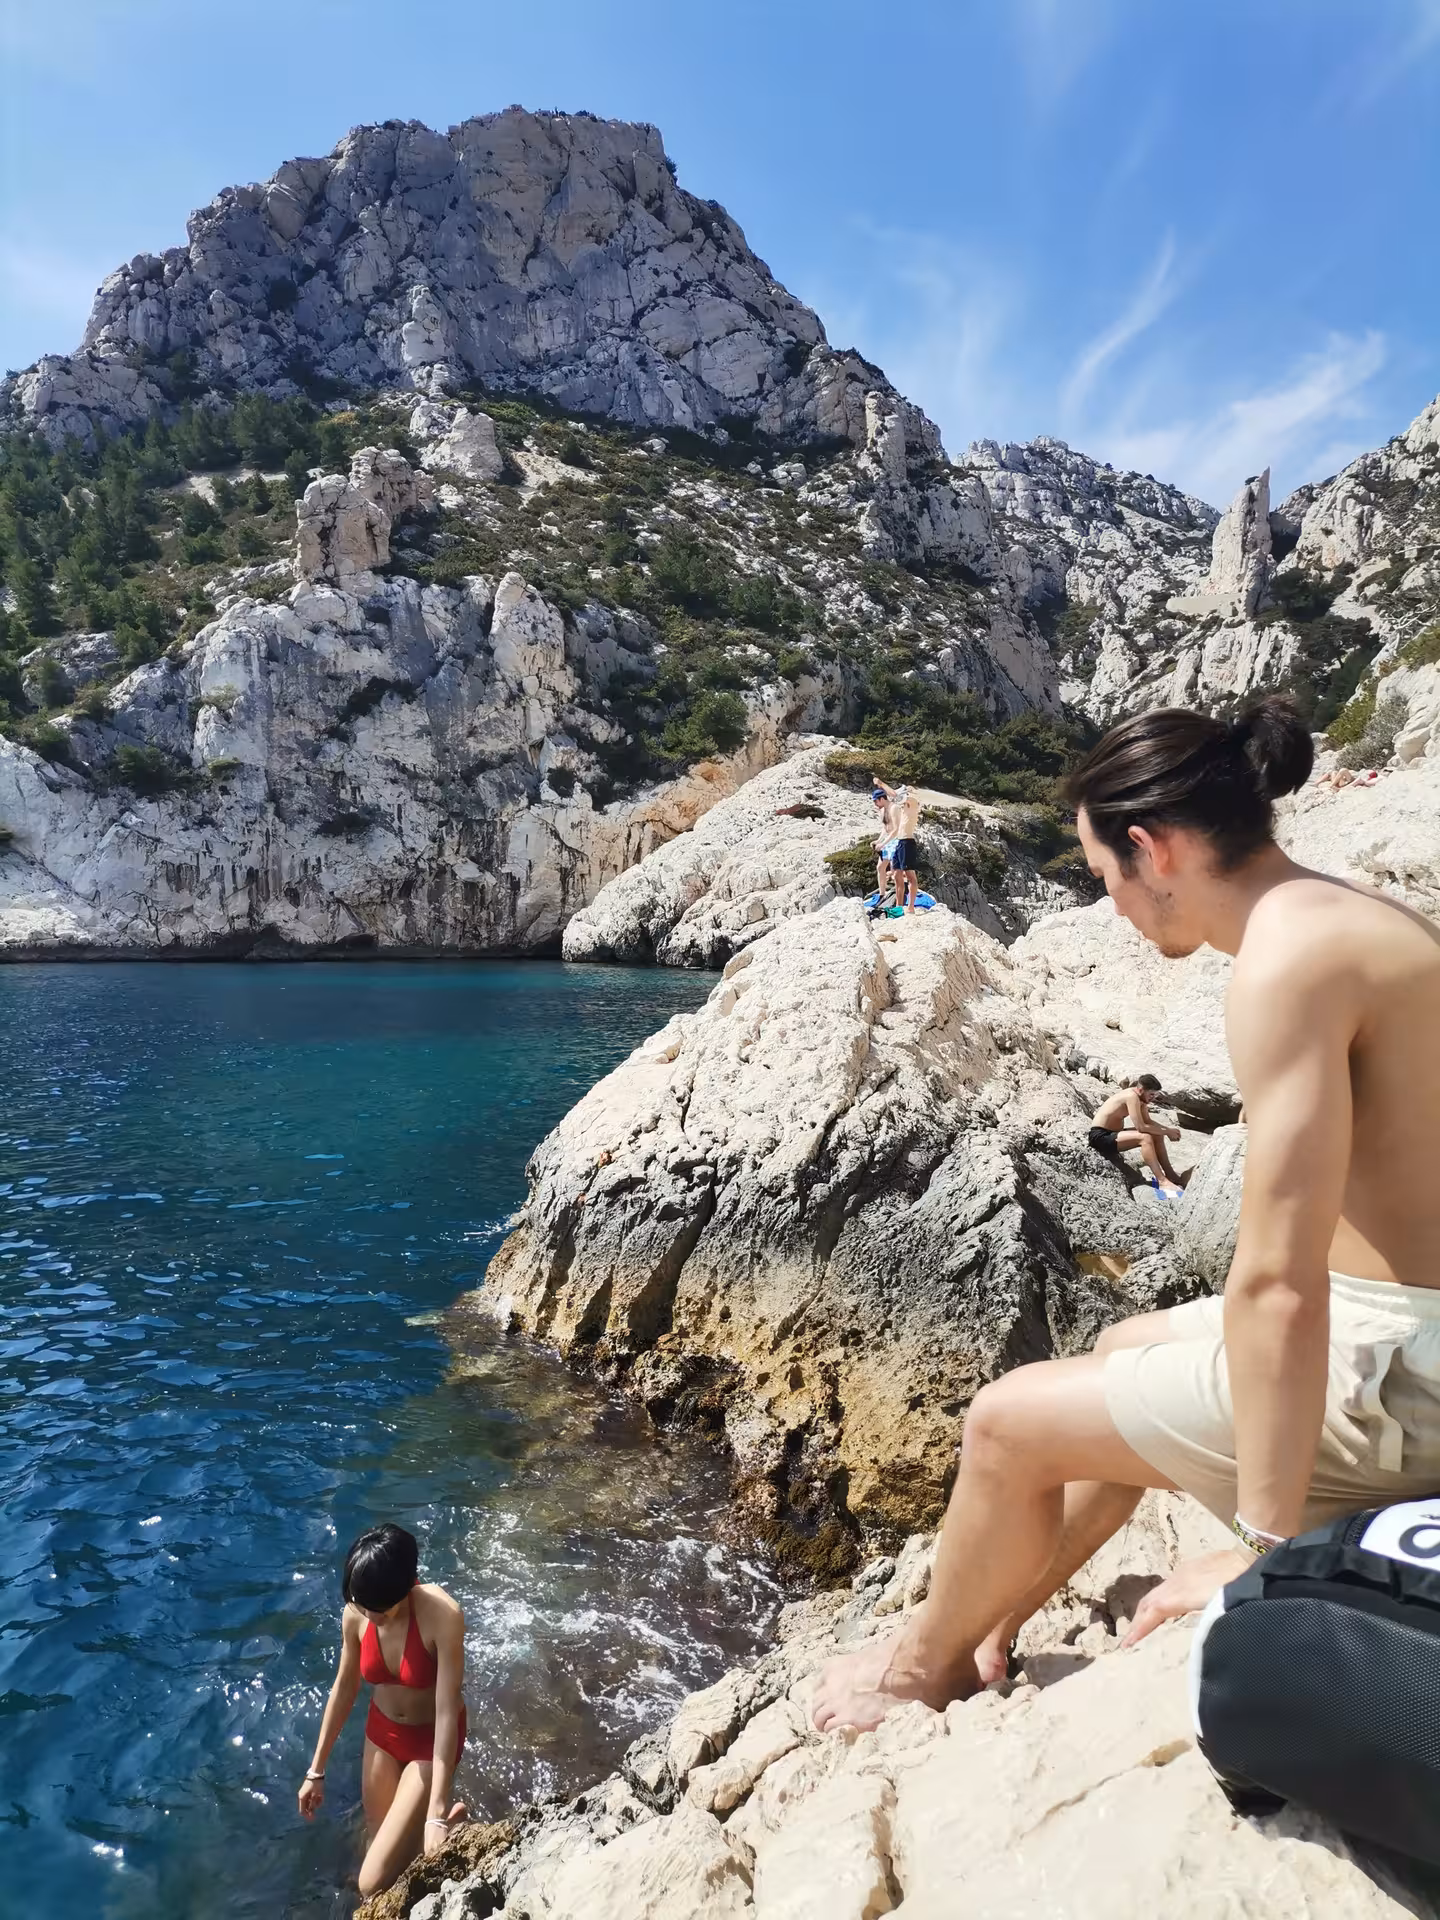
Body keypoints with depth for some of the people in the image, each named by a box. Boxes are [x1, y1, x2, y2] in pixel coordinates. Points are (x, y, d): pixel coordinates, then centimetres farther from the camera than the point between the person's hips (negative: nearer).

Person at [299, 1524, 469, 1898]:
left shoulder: (442, 1616, -35)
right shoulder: (355, 1615, -18)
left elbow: (447, 1713, -31)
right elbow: (345, 1688, -2)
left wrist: (437, 1816, -31)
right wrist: (316, 1771, 6)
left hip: (432, 1739, -5)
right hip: (382, 1731, 5)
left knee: (374, 1884, -7)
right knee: (382, 1848, 13)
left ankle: (451, 1819, 16)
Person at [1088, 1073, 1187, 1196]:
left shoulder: (1139, 1097, 6)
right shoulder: (1132, 1096, -23)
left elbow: (1148, 1122, 14)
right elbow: (1141, 1127, -26)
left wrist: (1167, 1129, -3)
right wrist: (1167, 1132, -16)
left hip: (1112, 1133, 10)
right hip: (1100, 1136, -10)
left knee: (1157, 1135, 4)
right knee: (1145, 1138, -28)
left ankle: (1170, 1175, 9)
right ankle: (1162, 1181, -27)